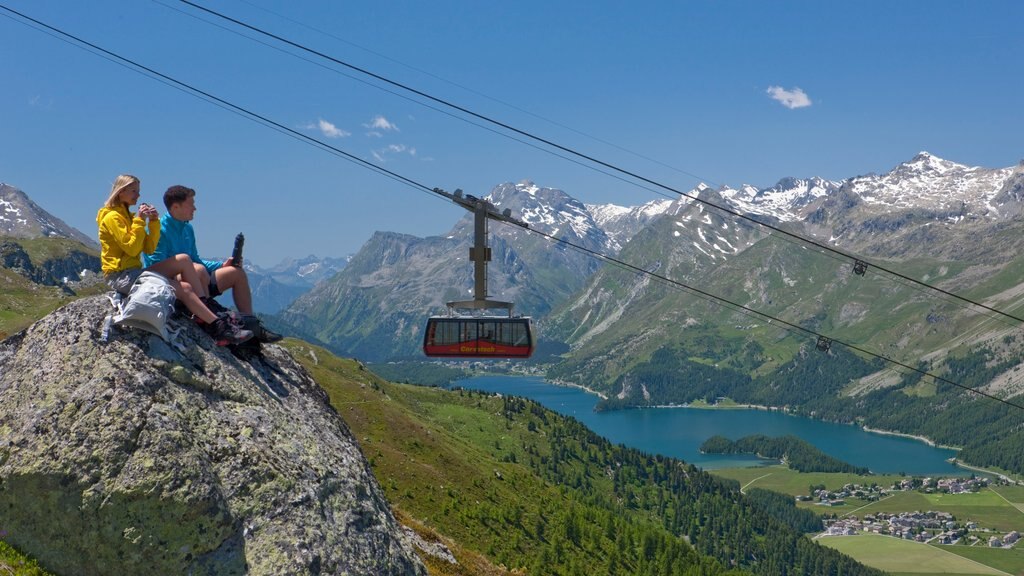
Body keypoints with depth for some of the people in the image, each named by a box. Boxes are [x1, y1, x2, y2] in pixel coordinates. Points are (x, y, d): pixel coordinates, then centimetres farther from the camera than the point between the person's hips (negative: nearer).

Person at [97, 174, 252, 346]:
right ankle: (217, 326, -17)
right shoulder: (112, 217, -8)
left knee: (183, 260, -9)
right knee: (184, 288, -18)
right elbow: (132, 249, -17)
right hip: (121, 276, -9)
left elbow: (149, 248, 12)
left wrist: (154, 222, 1)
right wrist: (140, 221, -13)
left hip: (134, 272, 9)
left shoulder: (127, 216, 21)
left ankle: (205, 317, -14)